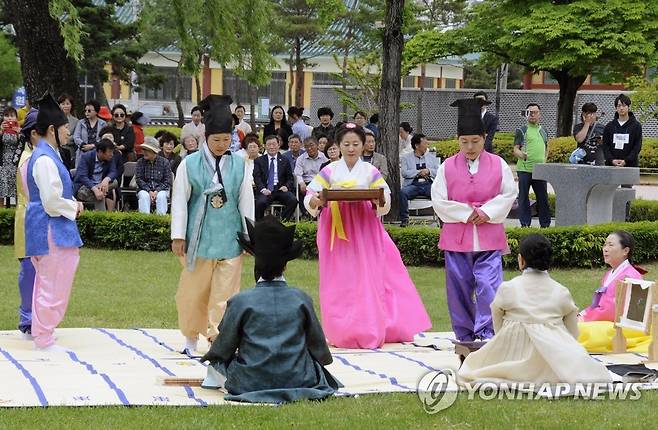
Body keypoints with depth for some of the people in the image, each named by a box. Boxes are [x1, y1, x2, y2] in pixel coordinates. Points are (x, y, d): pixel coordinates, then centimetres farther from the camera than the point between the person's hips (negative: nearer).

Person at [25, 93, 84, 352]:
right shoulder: (45, 160, -20)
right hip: (52, 230, -10)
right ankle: (44, 338, 4)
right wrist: (73, 208, -6)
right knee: (53, 285, -3)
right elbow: (52, 202, -22)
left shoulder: (41, 156, 12)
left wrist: (71, 204, 8)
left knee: (45, 281, 20)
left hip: (44, 230, 10)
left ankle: (40, 329, 30)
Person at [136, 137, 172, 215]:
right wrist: (149, 191, -17)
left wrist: (157, 191, -17)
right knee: (144, 196, -32)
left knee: (161, 196, -33)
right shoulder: (140, 162, 3)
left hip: (160, 189, -1)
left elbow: (167, 182, -2)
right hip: (144, 189, 1)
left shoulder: (164, 162, 0)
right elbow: (138, 179, -3)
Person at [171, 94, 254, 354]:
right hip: (199, 240, -1)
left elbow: (246, 202, 7)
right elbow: (179, 201, -1)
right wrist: (178, 236, -3)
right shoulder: (189, 164, -4)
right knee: (194, 293, 8)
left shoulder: (239, 165, 2)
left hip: (229, 240, 1)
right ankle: (191, 337, 26)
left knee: (224, 294, -1)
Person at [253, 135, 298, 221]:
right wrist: (263, 189, -18)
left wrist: (286, 186, -7)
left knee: (293, 200, -27)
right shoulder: (259, 161, 12)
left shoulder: (284, 161, 17)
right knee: (260, 202, -34)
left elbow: (290, 178, 16)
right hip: (265, 190, -2)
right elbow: (257, 178, 1)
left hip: (280, 189, 2)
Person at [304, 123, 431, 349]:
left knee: (367, 279, -1)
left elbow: (386, 201, 2)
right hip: (336, 229, 0)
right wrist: (316, 201, -20)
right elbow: (309, 197, 2)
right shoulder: (329, 171, 5)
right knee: (339, 283, 0)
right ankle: (342, 332, 5)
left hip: (364, 230, 0)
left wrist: (378, 200, -20)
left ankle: (368, 332, 5)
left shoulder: (370, 171, 6)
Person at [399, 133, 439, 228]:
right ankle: (404, 219, -23)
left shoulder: (432, 157, 21)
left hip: (429, 184, 1)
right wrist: (419, 172, -9)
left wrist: (429, 171, -7)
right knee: (402, 192, -32)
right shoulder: (406, 158, 15)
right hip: (413, 184, -1)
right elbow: (404, 173, -1)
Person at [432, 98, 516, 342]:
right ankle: (465, 336, 16)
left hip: (488, 237, -1)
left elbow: (509, 195, 3)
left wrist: (487, 212, -10)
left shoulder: (498, 165, 2)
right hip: (456, 236, 1)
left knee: (488, 285, -11)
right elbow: (439, 201, -1)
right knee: (459, 288, 6)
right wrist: (466, 213, -9)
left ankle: (485, 333, -9)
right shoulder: (447, 167, 1)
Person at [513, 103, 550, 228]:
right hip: (524, 169, -4)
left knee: (543, 197, 5)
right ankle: (525, 224, 5)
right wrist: (522, 155, -23)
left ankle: (545, 224, 13)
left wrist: (544, 159, 13)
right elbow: (515, 149, -3)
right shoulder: (521, 131, 3)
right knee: (524, 198, 0)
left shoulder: (543, 131, 17)